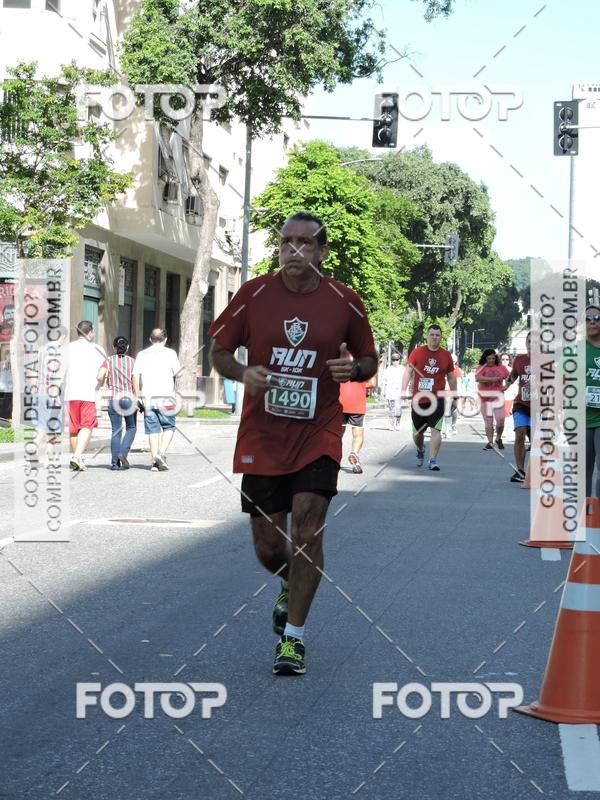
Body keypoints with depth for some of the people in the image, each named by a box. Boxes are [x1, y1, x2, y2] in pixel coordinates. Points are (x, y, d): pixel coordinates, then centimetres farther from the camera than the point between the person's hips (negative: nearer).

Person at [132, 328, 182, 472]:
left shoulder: (142, 354, 9)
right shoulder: (170, 353, 1)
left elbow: (135, 376, 2)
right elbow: (178, 374, -1)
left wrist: (137, 396, 6)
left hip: (147, 397, 2)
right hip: (165, 397, -2)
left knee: (153, 430, 6)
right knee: (169, 427, 9)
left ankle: (154, 460, 2)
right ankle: (162, 453, -10)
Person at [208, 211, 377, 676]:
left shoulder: (345, 302, -2)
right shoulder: (254, 294, -2)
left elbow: (370, 359, 10)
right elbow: (219, 350, 7)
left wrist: (354, 368, -13)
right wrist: (242, 373, -14)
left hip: (319, 434, -1)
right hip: (261, 438, 1)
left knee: (307, 528, -14)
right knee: (267, 545, 7)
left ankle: (293, 635, 1)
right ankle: (291, 586, 43)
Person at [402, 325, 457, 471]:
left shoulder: (446, 355, 4)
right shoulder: (417, 352, 0)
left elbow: (451, 378, 12)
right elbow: (408, 373, 3)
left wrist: (454, 397, 11)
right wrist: (403, 392, -5)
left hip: (437, 399, 0)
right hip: (418, 399, 1)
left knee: (436, 429, -15)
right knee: (417, 432, 11)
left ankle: (433, 460, -13)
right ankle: (420, 450, 42)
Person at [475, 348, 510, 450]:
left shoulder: (501, 367, 6)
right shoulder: (482, 368, -2)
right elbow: (477, 378, -21)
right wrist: (491, 379, -27)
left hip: (497, 397, 1)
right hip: (485, 398, -1)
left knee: (500, 420, -8)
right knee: (488, 422, 4)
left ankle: (498, 439, 16)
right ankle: (490, 442, 10)